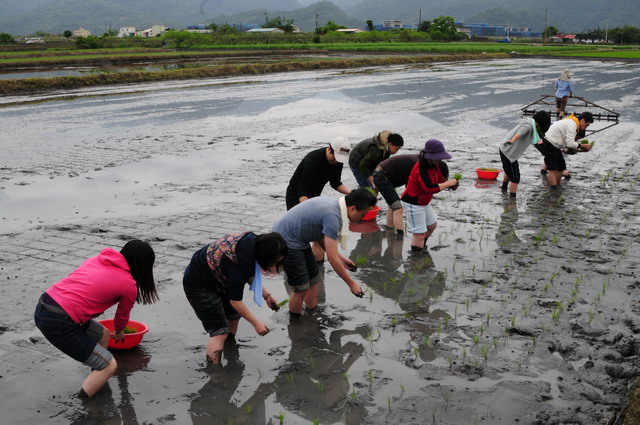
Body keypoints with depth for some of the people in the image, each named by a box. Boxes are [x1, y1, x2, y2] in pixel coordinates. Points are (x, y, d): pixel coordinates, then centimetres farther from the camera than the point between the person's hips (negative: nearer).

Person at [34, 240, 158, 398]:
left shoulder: (96, 260, 16)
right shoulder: (129, 285, 0)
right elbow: (122, 317, 18)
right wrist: (118, 333, 43)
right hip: (58, 323, -8)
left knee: (103, 335, 24)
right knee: (109, 366, 3)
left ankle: (98, 385, 33)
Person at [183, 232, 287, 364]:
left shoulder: (254, 242, -13)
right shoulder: (241, 264, -38)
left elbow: (250, 275, 6)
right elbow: (235, 301, -25)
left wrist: (267, 295, -3)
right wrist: (256, 323, -16)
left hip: (218, 278, 9)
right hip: (199, 285, -9)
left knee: (233, 315, 17)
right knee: (220, 332, -11)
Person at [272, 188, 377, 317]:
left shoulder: (333, 204, 1)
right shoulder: (332, 216, -28)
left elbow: (321, 236, 14)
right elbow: (332, 258, -26)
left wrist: (340, 258, 8)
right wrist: (351, 284, -17)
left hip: (297, 239, 10)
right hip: (286, 242, -10)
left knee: (313, 279, 14)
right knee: (301, 288, -6)